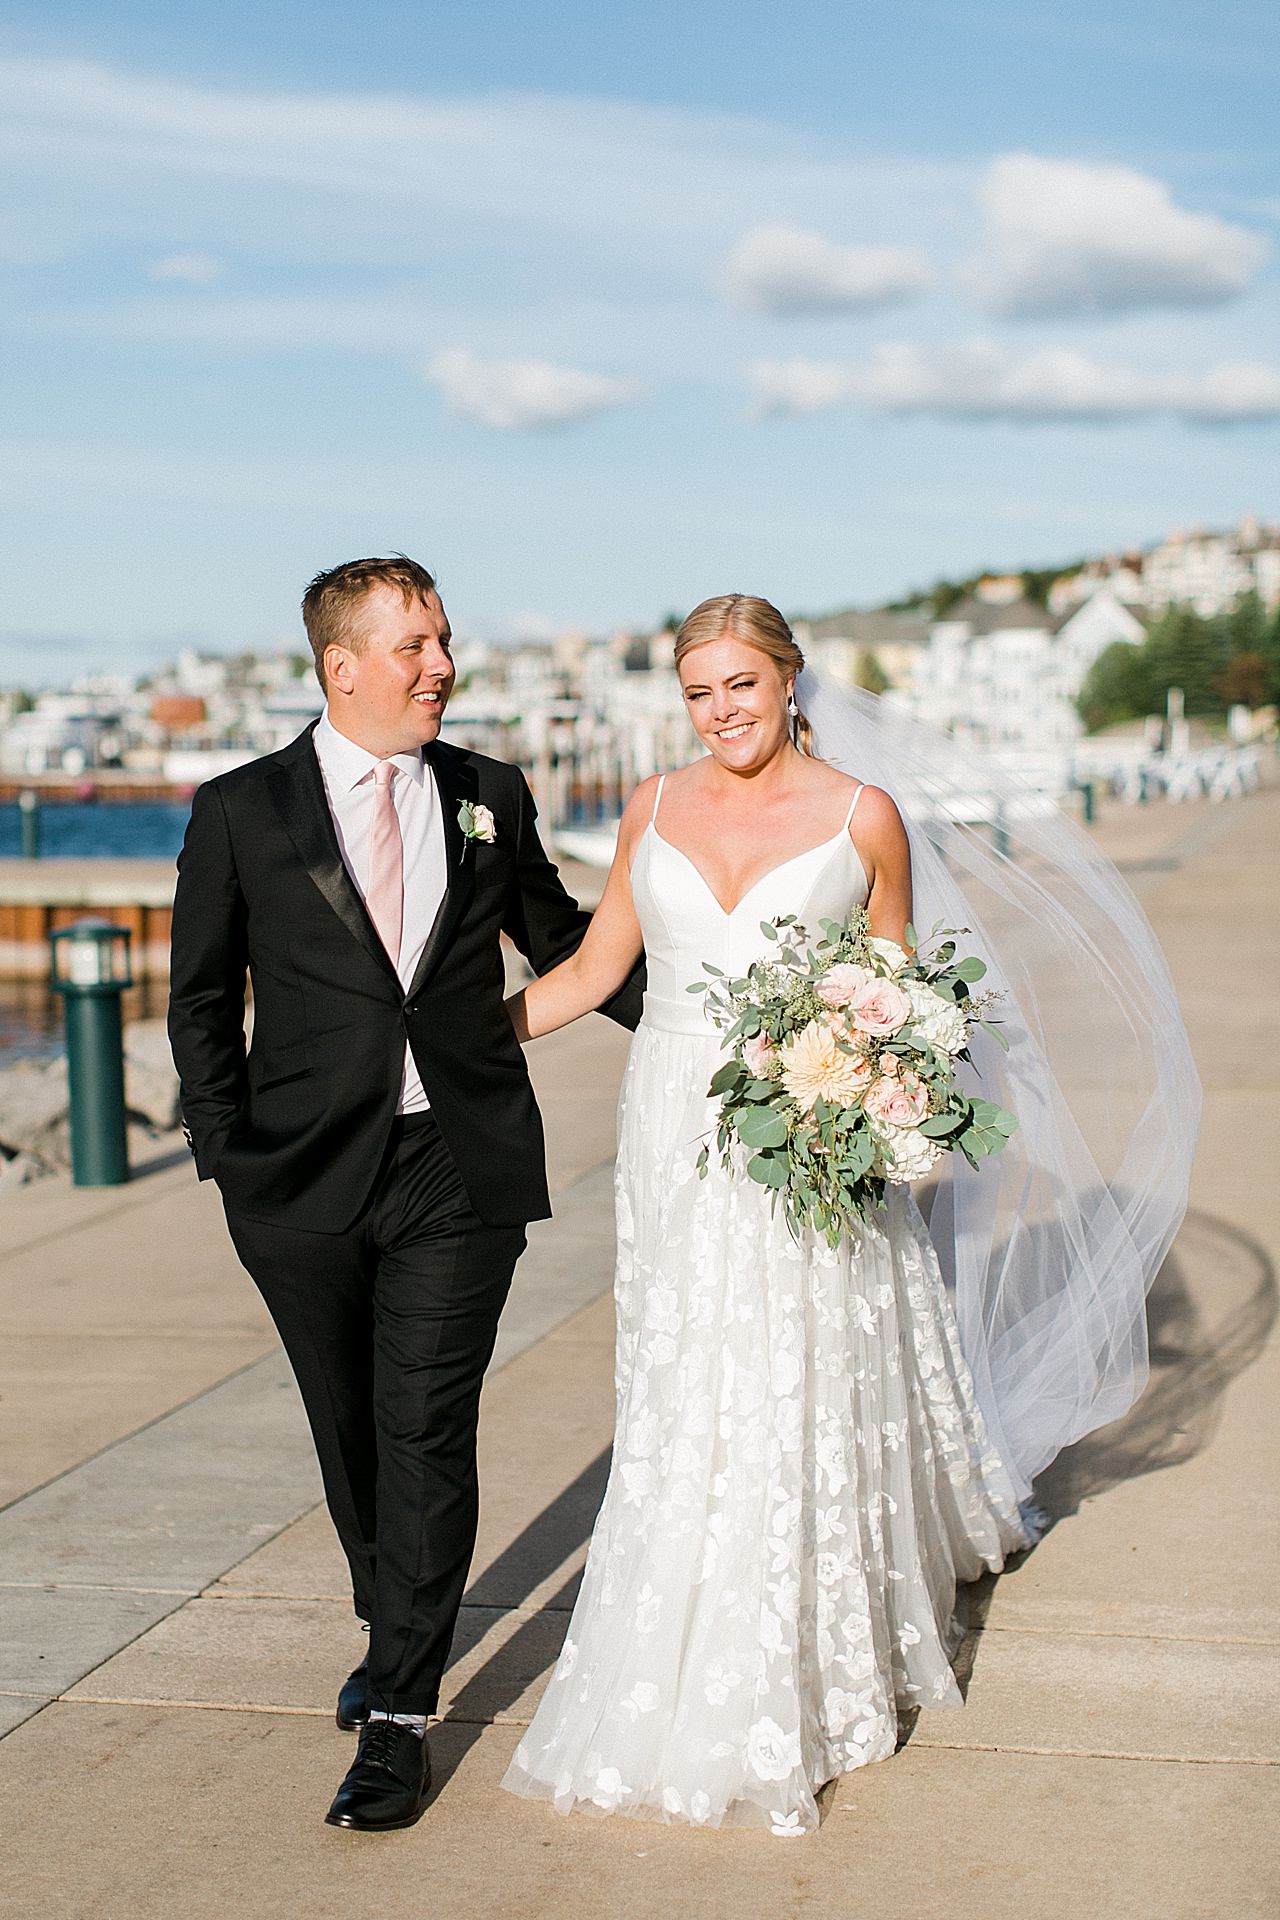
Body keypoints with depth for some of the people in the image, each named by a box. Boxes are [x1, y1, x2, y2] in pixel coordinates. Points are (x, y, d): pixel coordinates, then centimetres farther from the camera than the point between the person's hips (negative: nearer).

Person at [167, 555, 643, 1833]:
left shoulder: (491, 798, 5)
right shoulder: (242, 812, 0)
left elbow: (559, 938, 18)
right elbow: (202, 1001, 5)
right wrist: (229, 1155, -2)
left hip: (460, 1167, 0)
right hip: (306, 1183, 0)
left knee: (427, 1435, -4)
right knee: (351, 1432, 15)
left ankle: (399, 1718, 3)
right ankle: (391, 1628, 39)